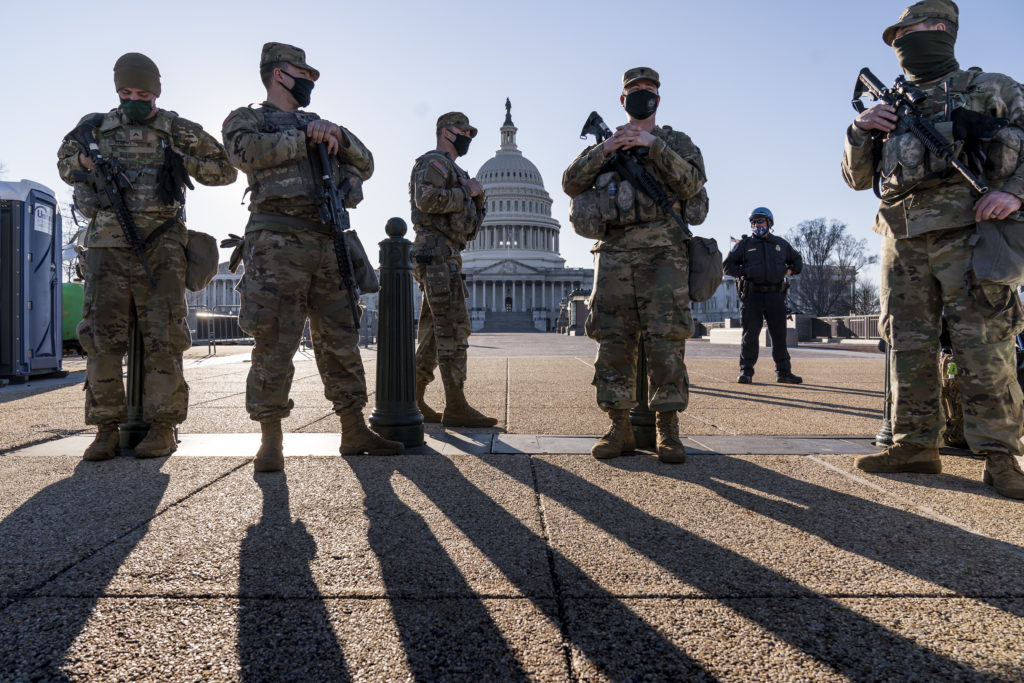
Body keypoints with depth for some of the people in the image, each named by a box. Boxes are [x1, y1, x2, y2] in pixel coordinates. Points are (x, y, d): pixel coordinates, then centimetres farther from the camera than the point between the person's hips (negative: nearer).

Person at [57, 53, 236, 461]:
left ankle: (163, 428, 1)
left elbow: (226, 171, 11)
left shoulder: (178, 131, 9)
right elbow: (65, 165, 28)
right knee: (102, 336, -2)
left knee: (162, 336, -5)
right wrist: (84, 162, 5)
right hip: (107, 244, 2)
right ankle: (106, 428, 5)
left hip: (160, 247, -2)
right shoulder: (95, 128, 15)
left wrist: (182, 161, -4)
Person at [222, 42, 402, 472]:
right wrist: (304, 138, -7)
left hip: (327, 245, 6)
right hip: (278, 243, -5)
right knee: (275, 342, -8)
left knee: (341, 340, 5)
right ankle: (271, 442, -1)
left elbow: (365, 165, 22)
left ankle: (354, 432, 12)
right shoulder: (246, 119, 12)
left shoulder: (316, 124, 28)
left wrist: (338, 136, 4)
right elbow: (246, 151, -12)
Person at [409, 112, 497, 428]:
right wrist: (467, 192, -10)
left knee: (433, 333, 9)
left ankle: (412, 401, 13)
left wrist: (477, 198, 8)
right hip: (437, 252, -10)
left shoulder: (452, 170, 29)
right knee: (453, 328, -14)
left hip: (445, 257, 10)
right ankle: (456, 407, -15)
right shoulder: (434, 162, -2)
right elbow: (427, 200, -21)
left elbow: (469, 222, 26)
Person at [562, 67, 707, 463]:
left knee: (665, 340, -8)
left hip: (662, 252, -2)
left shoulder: (677, 142, 17)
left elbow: (691, 185, -2)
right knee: (613, 342, -1)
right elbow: (571, 185, 10)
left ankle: (667, 429, -1)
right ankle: (619, 428, 5)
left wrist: (653, 145, -10)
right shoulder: (605, 145, 23)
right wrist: (603, 150, -3)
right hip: (614, 252, 2)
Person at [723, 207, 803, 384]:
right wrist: (744, 272, -10)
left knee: (779, 335, 3)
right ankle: (746, 373, 0)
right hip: (752, 296, -2)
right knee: (750, 335, -5)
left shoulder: (781, 244, 16)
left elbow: (797, 260, 29)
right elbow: (727, 265, 5)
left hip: (776, 296, 3)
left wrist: (790, 270, 8)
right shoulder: (744, 244, 8)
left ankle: (783, 372, 10)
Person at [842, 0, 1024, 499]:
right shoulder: (892, 107, 24)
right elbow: (857, 177, 20)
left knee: (982, 344, -10)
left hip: (965, 230, -5)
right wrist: (860, 132, 3)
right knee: (909, 345, 3)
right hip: (903, 240, 5)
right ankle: (915, 445, 8)